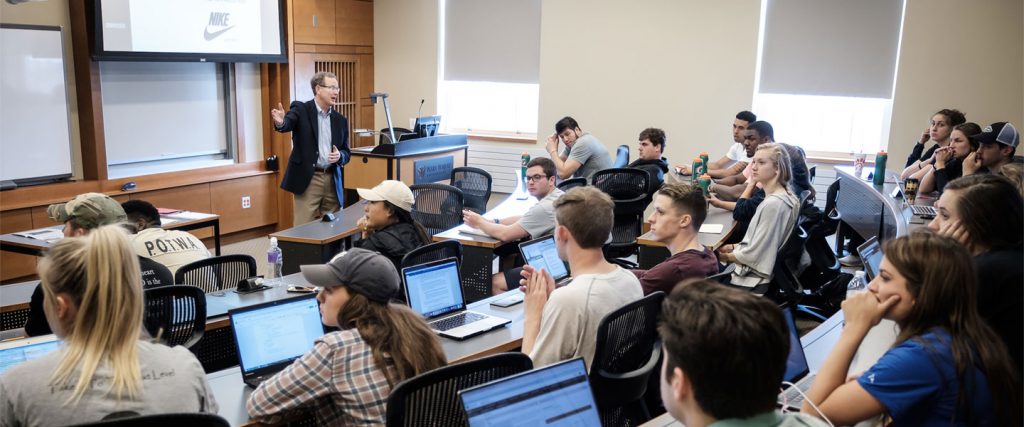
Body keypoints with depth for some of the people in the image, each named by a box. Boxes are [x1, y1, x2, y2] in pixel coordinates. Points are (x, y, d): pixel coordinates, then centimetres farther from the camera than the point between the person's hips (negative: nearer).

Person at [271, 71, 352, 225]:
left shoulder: (340, 120, 12)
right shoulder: (301, 109, -1)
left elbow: (347, 152, 15)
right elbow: (288, 123, -22)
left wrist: (340, 156, -8)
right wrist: (280, 122, -45)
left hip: (332, 180, 5)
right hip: (308, 179, -5)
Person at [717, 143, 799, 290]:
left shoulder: (773, 204, -26)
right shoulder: (783, 196, 5)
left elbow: (754, 255, -22)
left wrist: (727, 256, -6)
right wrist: (733, 247, 7)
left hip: (758, 281, -9)